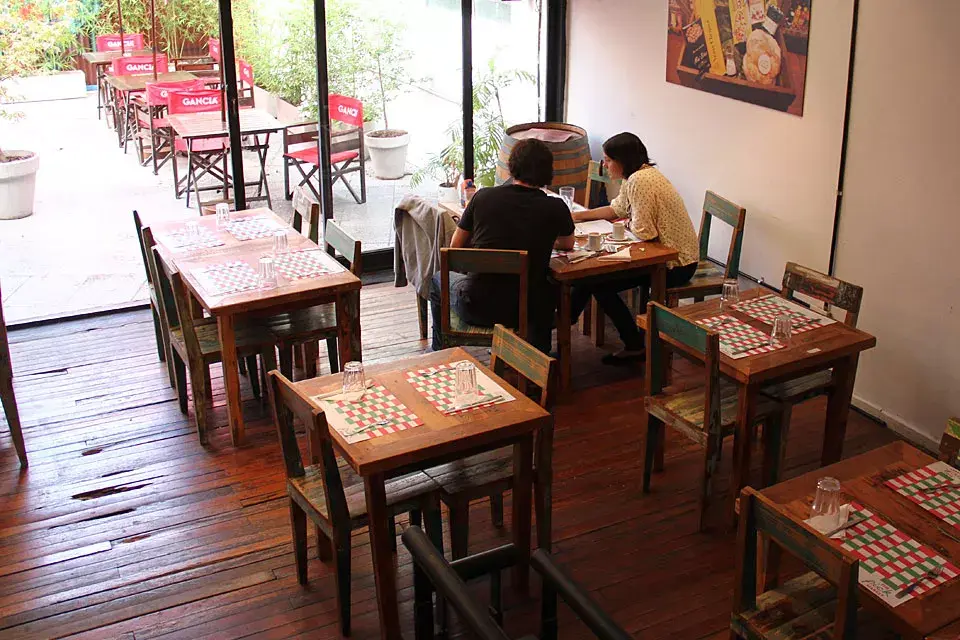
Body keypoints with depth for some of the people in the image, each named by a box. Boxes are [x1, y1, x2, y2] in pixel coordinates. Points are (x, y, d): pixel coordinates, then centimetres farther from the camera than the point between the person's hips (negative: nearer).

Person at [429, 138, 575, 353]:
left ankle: (440, 352, 47)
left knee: (438, 279, 32)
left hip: (475, 308, 0)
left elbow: (455, 247, 6)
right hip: (526, 311, 0)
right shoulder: (556, 208, -7)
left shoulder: (483, 196, -6)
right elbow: (568, 245, 15)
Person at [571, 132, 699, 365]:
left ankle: (635, 346, 6)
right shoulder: (635, 176, 6)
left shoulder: (640, 181, -25)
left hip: (676, 264, -10)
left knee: (599, 283, -7)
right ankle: (567, 319, 28)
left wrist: (627, 224, -5)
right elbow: (617, 209, 19)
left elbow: (643, 232, -26)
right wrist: (577, 216, 15)